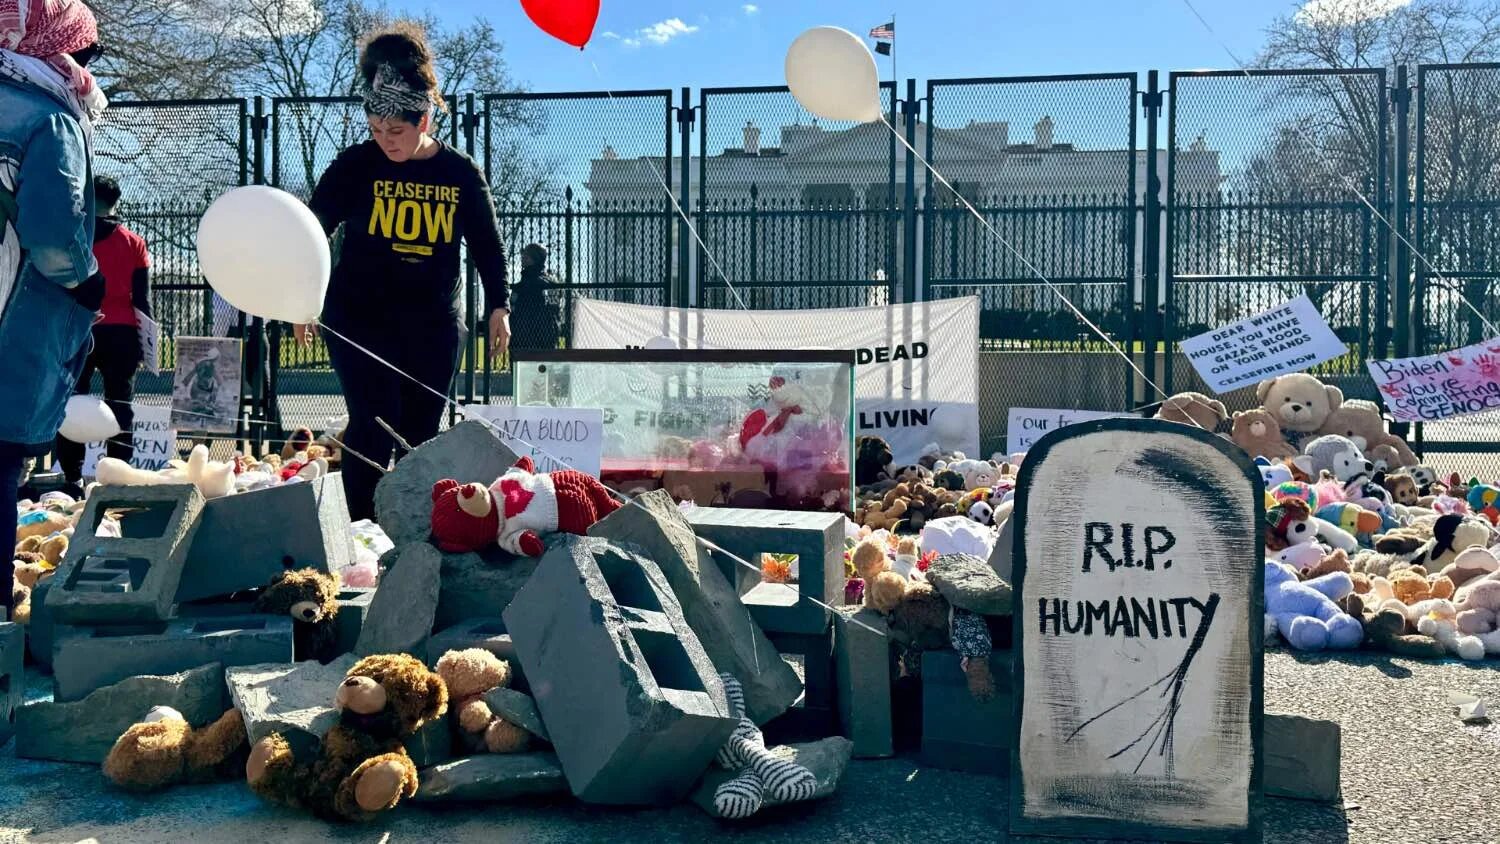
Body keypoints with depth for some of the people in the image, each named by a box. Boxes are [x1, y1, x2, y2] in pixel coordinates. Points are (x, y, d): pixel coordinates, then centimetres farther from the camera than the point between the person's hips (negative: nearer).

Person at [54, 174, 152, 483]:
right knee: (120, 406, 1)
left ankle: (72, 477, 0)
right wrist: (146, 339, 5)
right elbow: (142, 297, 3)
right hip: (121, 332, 0)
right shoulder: (134, 242, 6)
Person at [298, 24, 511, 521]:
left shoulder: (461, 173, 2)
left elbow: (487, 246, 11)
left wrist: (499, 307, 8)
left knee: (420, 433, 6)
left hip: (434, 322, 2)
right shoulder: (355, 166, -3)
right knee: (374, 423, -11)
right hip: (359, 316, -2)